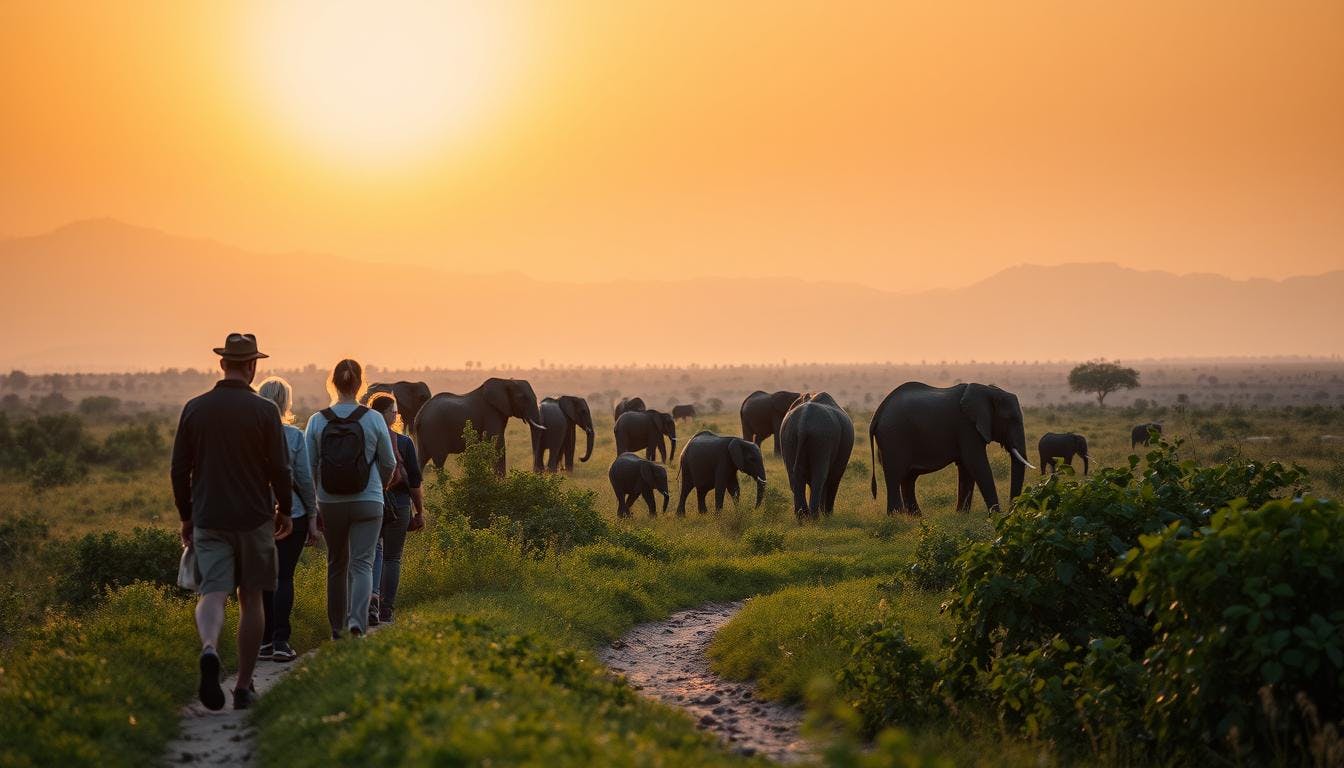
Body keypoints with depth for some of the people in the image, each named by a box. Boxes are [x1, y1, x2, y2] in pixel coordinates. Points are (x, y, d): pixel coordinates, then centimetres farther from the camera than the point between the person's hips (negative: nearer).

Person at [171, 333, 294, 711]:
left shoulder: (195, 408, 2)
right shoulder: (264, 411, -7)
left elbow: (179, 470, 5)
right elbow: (280, 470, -6)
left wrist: (186, 517, 16)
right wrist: (284, 510, 11)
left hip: (208, 519, 1)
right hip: (254, 518, -1)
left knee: (212, 593, -3)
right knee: (251, 599, 10)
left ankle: (209, 650, -35)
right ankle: (244, 686, 13)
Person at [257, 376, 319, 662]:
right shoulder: (294, 435, -7)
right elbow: (305, 479, -5)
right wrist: (313, 518, 3)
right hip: (291, 514, -2)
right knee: (284, 577, 1)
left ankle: (264, 641, 10)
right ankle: (281, 642, -6)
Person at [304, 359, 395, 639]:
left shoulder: (317, 421, -4)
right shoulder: (374, 420, -5)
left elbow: (307, 466, -1)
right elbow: (389, 463, 3)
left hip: (330, 503, 2)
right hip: (367, 501, -2)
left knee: (336, 565, 15)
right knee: (362, 563, 0)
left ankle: (337, 628, 22)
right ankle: (357, 620, -21)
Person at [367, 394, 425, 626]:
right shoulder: (404, 443, -5)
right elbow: (415, 480, -4)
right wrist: (420, 511, 5)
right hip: (398, 505, -1)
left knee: (374, 553, 6)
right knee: (392, 558, 10)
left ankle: (372, 598, -20)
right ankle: (386, 613, 12)